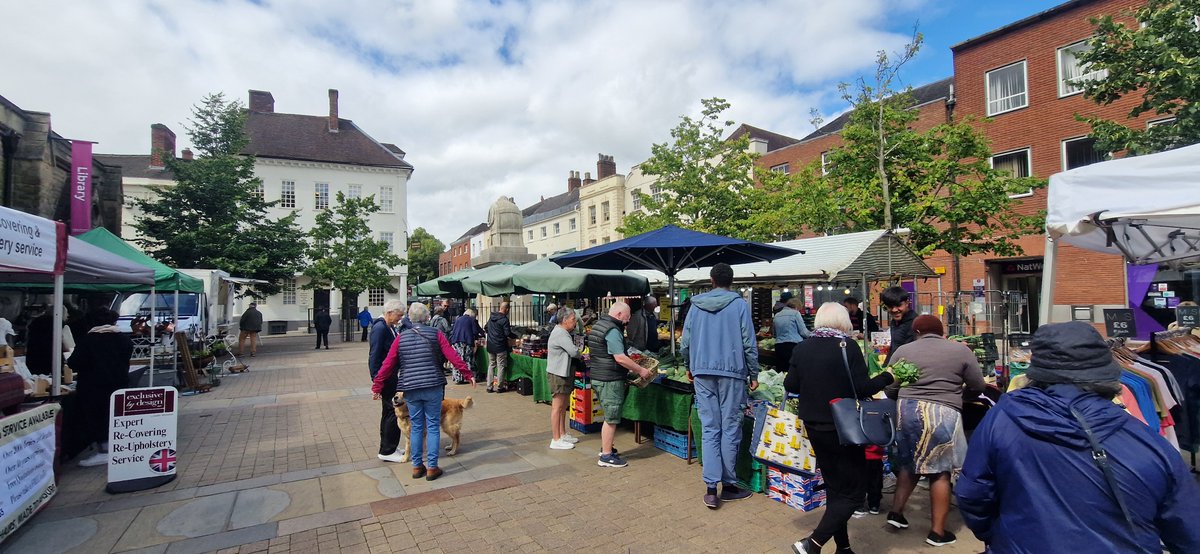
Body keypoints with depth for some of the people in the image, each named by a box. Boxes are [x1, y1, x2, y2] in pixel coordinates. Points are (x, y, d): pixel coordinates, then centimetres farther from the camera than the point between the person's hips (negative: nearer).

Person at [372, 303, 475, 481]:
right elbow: (452, 356, -7)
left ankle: (417, 466, 21)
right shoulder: (435, 334, -2)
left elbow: (388, 364, 3)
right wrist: (468, 374, -2)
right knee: (433, 427, 6)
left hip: (410, 389, 3)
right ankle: (432, 468, 9)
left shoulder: (401, 337, 4)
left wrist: (377, 386, 12)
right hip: (433, 386, -3)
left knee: (416, 427, 14)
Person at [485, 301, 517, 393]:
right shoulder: (504, 319, -16)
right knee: (501, 366, 3)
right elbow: (508, 333, -17)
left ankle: (489, 386, 15)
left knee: (491, 365, 13)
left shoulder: (491, 317, 7)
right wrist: (515, 336, 0)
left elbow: (486, 329, 18)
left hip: (490, 346, 7)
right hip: (500, 346, -7)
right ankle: (499, 387, 8)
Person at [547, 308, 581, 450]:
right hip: (557, 374, -11)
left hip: (564, 374, 11)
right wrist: (581, 356, -4)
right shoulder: (560, 334, -20)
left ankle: (562, 434, 29)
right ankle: (556, 440, 3)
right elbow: (574, 352, -24)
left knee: (563, 407, 18)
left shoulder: (563, 332, 14)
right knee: (557, 407, -4)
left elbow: (569, 351, 11)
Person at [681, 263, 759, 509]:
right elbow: (749, 343, -5)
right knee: (730, 429, 7)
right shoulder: (739, 304, -3)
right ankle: (728, 485, 16)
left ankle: (711, 488, 5)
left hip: (703, 373, 3)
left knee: (709, 429, 6)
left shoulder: (696, 305, 5)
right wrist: (754, 374, 5)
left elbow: (685, 343, 6)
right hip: (731, 372, -2)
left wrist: (691, 368, 21)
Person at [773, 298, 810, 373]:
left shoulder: (776, 315, 14)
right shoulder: (795, 313, -1)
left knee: (781, 373, 4)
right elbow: (803, 332, -2)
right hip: (793, 345, -5)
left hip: (779, 346, 5)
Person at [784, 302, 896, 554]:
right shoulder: (847, 346, -13)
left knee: (835, 487, 18)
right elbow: (862, 388, -15)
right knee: (854, 492, 5)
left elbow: (790, 386, 2)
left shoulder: (801, 348, 1)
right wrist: (888, 377, 2)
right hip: (842, 428, -5)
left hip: (814, 427, 6)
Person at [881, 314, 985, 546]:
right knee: (940, 471, 7)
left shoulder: (902, 351, 7)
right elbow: (978, 387, 9)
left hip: (906, 410, 3)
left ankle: (896, 512, 24)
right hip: (942, 414, -2)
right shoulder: (961, 350, 4)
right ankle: (937, 531, 14)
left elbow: (890, 389, 8)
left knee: (908, 464, 20)